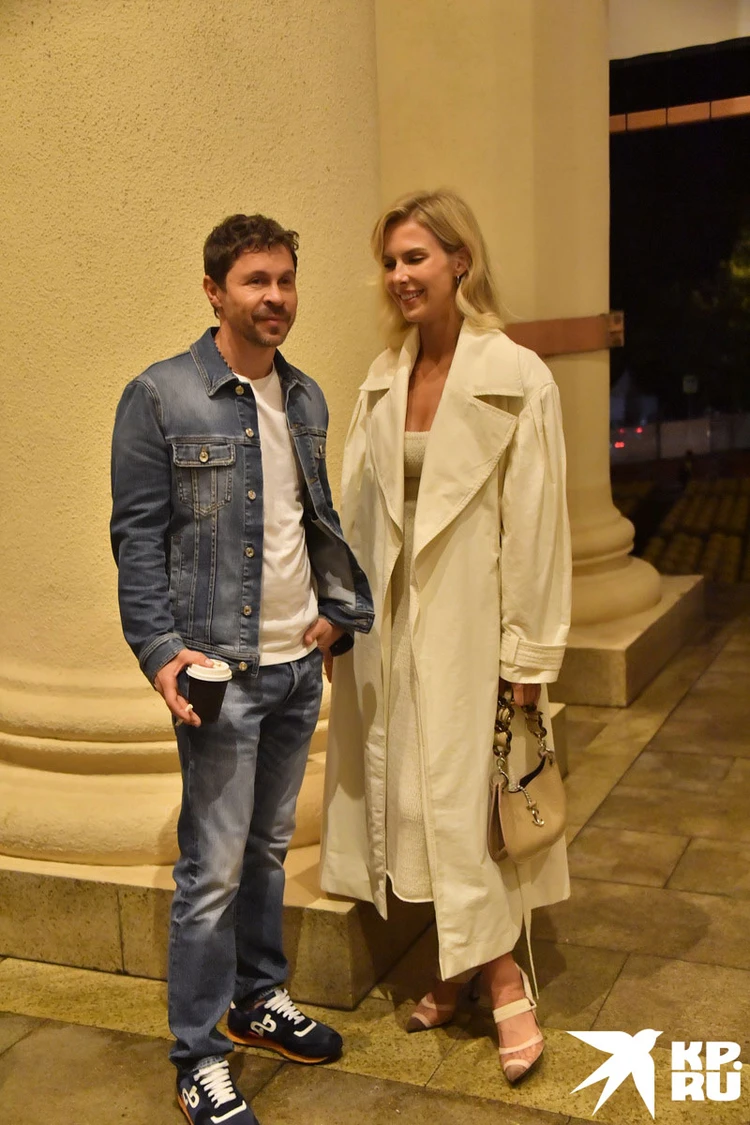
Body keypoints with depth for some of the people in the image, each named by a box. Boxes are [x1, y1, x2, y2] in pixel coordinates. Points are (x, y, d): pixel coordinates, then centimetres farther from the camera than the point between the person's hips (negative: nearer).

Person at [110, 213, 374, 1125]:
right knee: (214, 868, 1)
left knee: (270, 844, 18)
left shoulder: (306, 398, 10)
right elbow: (137, 537, -10)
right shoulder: (160, 398, -8)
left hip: (299, 661, 6)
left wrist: (338, 607, 6)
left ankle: (261, 998, 36)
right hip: (220, 669, -6)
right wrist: (161, 649, -18)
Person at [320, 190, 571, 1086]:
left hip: (470, 620, -5)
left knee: (465, 794, 0)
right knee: (412, 791, 12)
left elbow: (535, 524, -11)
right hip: (393, 618, 6)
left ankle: (501, 979, 18)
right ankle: (458, 967, 29)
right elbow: (359, 508, 5)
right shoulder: (383, 379, 6)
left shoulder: (518, 379, -10)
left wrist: (528, 651, -11)